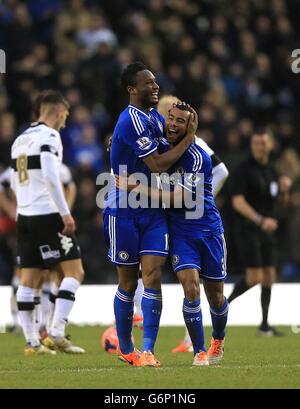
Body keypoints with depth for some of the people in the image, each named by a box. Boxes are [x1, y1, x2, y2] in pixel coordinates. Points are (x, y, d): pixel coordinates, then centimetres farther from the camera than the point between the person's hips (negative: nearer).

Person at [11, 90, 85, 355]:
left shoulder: (21, 139, 17)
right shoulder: (49, 136, -9)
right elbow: (51, 177, -20)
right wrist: (65, 213, -19)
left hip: (25, 216, 8)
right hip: (48, 215, -8)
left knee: (29, 280, 6)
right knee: (74, 272, -4)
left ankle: (32, 342, 6)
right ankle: (57, 335, -13)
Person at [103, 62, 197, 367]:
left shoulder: (155, 117, 9)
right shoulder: (132, 120, -19)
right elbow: (157, 164, -20)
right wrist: (189, 137, -12)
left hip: (152, 212, 6)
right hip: (123, 213, -6)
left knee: (152, 277, -8)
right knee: (128, 284, 6)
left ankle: (147, 350, -10)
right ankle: (125, 348, 22)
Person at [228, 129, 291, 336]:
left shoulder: (271, 169, 13)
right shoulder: (244, 169, -10)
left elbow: (279, 199, 24)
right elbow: (238, 202, -19)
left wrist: (284, 187, 0)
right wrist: (260, 220, -29)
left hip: (267, 230, 7)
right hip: (248, 229, -7)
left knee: (269, 277, 5)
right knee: (254, 278, -14)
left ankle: (265, 324, 11)